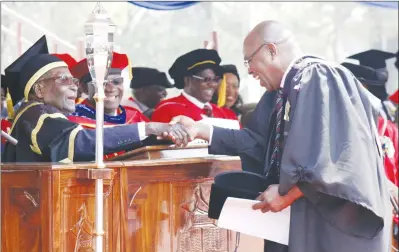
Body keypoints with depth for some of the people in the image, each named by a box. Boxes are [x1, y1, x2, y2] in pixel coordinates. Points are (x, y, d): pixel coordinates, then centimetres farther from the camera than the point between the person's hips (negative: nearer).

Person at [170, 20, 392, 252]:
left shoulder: (316, 79, -14)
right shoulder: (291, 87, 16)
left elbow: (333, 151, -23)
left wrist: (287, 192, -17)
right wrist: (200, 130, 13)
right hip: (306, 216, 9)